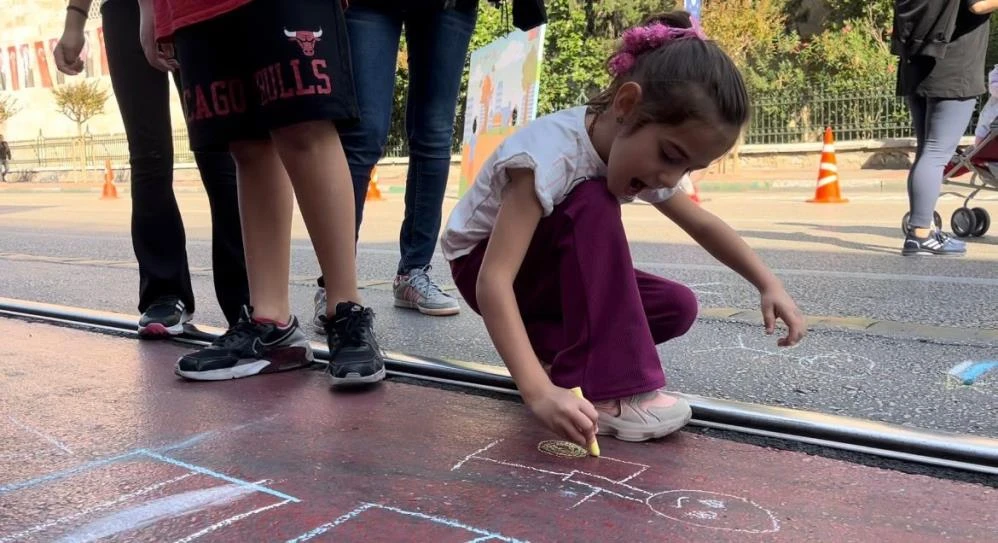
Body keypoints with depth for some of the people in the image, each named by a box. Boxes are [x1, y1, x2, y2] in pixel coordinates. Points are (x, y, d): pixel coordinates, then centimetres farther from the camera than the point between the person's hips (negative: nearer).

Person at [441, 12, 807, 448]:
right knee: (593, 206, -34)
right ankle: (602, 389, -29)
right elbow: (494, 282, -42)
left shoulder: (640, 156, -11)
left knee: (676, 307, -11)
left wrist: (770, 285, -4)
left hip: (550, 271, 7)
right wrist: (539, 391, -50)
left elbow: (703, 224, 5)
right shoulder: (551, 154, -35)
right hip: (480, 266, -6)